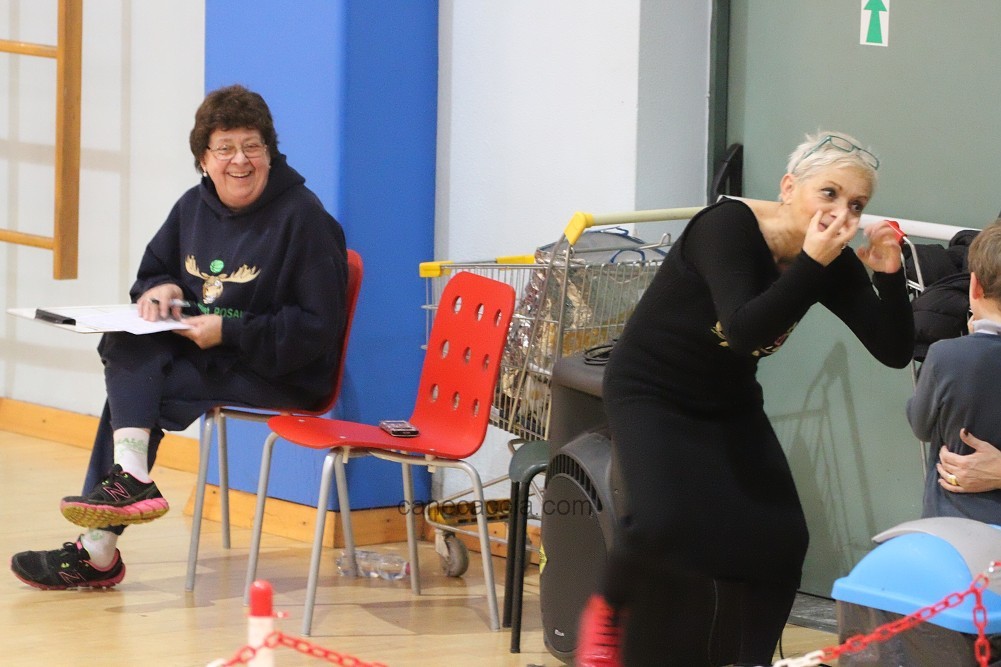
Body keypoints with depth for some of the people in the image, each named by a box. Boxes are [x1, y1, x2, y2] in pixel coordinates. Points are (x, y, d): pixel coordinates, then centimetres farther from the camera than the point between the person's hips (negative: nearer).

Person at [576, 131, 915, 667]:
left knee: (781, 539, -10)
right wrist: (811, 262, -41)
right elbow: (743, 330, -38)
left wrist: (889, 275, -25)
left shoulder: (834, 263, -9)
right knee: (662, 520, -28)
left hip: (729, 403, 6)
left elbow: (894, 352, -10)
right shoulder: (728, 226, -26)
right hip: (651, 394, -6)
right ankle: (606, 612, 1)